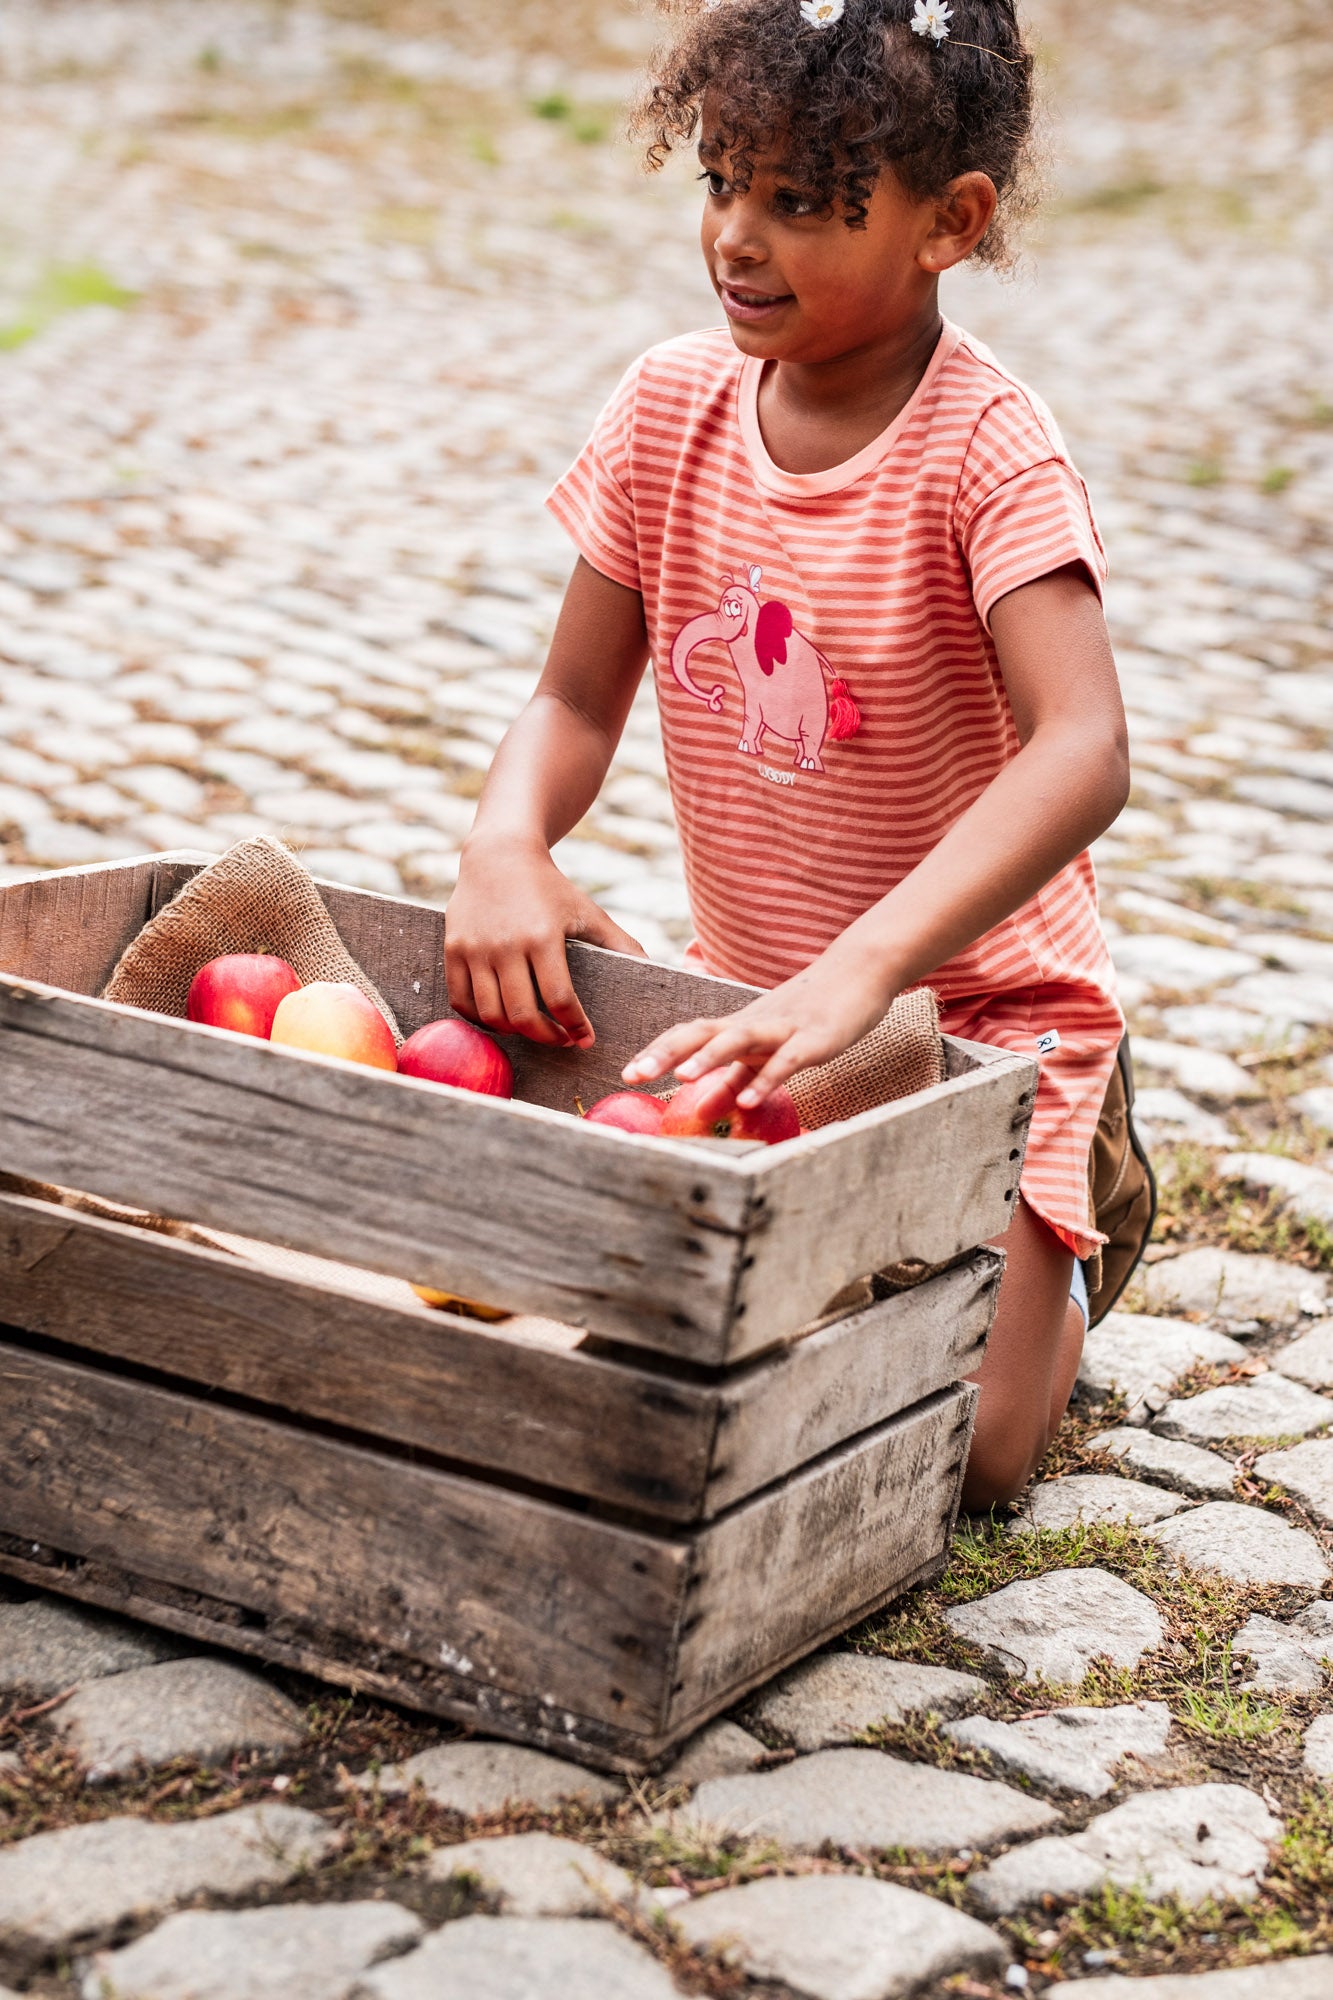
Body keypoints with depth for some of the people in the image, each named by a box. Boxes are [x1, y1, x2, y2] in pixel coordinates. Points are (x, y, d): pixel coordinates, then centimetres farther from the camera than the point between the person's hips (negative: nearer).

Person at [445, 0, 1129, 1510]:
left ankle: (1048, 1269, 18)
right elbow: (577, 701, 0)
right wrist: (506, 847, -23)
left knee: (946, 1452, -16)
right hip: (748, 993, 5)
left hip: (980, 1005, -5)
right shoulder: (672, 405, -4)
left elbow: (1083, 756, -35)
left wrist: (857, 974, -47)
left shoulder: (986, 452, -22)